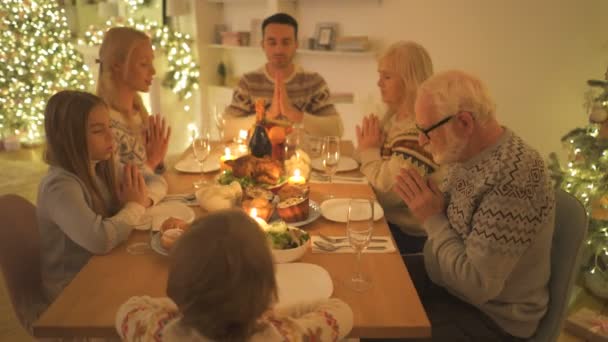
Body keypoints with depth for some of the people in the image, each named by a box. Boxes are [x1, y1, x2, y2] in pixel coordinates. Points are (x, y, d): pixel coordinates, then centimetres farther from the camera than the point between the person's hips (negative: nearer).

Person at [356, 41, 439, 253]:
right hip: (386, 219, 8)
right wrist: (367, 148, -8)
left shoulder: (419, 130, -24)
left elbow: (387, 193, -24)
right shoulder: (396, 117, 5)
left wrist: (369, 151, -12)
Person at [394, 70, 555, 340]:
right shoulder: (467, 153, -3)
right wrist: (424, 204, -10)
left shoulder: (514, 176, -30)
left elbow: (477, 285, -28)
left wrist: (432, 219, -22)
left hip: (491, 318, -7)